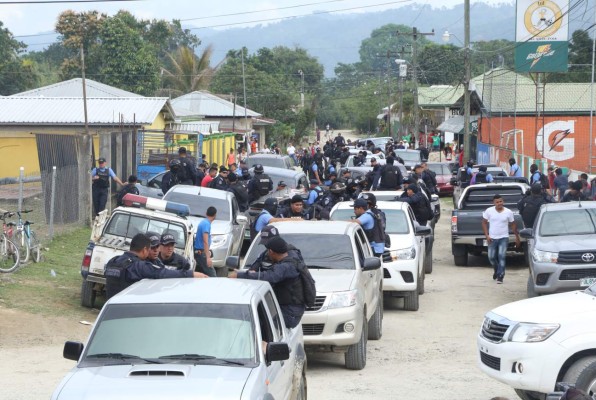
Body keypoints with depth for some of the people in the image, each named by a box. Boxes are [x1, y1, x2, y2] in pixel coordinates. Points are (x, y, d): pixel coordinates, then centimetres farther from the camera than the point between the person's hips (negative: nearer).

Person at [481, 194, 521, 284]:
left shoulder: (508, 212, -3)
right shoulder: (489, 211, -4)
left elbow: (513, 225, 7)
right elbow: (484, 223, 4)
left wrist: (517, 237, 8)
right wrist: (487, 235, -5)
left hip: (503, 238, -2)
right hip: (492, 238, 2)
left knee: (501, 256, -14)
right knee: (491, 257, 7)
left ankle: (500, 276, -10)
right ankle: (496, 271, 36)